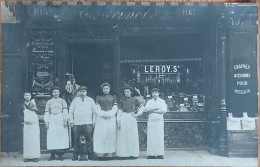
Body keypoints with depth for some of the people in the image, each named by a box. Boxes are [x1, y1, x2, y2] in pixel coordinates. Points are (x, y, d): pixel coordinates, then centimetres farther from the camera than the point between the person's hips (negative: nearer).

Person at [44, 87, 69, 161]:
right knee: (51, 137, -4)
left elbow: (65, 111, 1)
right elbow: (47, 112, 11)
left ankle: (61, 154, 0)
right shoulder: (49, 102, 13)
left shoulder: (62, 101, 8)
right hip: (52, 121, 2)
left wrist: (65, 120, -8)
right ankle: (52, 155, 0)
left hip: (60, 120, -1)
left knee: (61, 136, -5)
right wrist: (47, 122, 2)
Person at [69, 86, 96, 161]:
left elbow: (94, 111, 10)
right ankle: (75, 155, 7)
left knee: (89, 139, -5)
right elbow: (71, 111, 14)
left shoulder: (90, 100, 11)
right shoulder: (75, 100, 14)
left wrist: (94, 122, 3)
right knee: (76, 140, 1)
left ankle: (91, 155, -1)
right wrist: (71, 121, 5)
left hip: (88, 123, -1)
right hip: (77, 123, 1)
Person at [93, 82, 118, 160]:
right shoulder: (99, 98, 14)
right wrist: (103, 114, -12)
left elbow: (115, 108, 4)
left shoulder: (113, 97, 14)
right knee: (100, 135, -8)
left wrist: (109, 114, -12)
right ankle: (100, 154, -10)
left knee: (110, 135, -5)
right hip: (101, 119, 0)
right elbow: (97, 108, 4)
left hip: (111, 118, 0)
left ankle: (109, 154, -5)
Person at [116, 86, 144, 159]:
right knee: (123, 136, -1)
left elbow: (142, 107, 12)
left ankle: (133, 153, 6)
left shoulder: (134, 100, 7)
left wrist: (137, 114, 0)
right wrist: (118, 121, -4)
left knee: (133, 136, 1)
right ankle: (123, 154, 2)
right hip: (123, 119, 0)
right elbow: (119, 111, 3)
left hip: (132, 119, 0)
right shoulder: (122, 100, 7)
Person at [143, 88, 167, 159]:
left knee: (159, 137, -4)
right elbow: (145, 109, -5)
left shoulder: (162, 101, 8)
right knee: (151, 137, -4)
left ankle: (160, 154, -2)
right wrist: (156, 108, -11)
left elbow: (164, 110, -8)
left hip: (159, 121, -1)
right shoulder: (149, 101, 12)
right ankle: (151, 154, -3)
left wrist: (152, 110, -8)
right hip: (151, 121, 1)